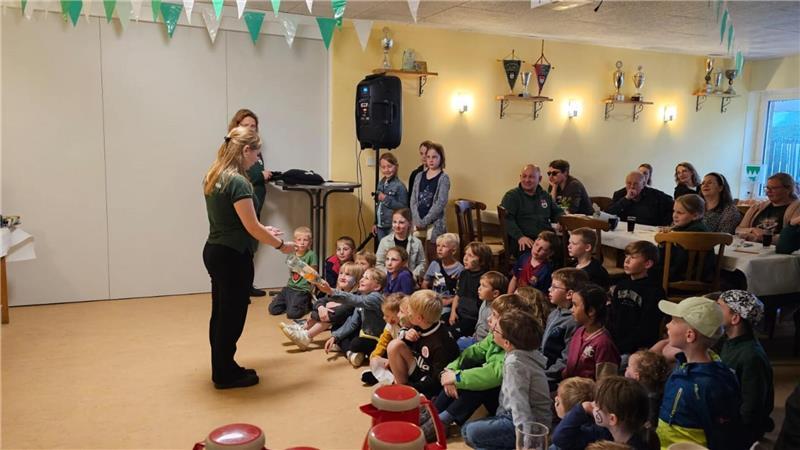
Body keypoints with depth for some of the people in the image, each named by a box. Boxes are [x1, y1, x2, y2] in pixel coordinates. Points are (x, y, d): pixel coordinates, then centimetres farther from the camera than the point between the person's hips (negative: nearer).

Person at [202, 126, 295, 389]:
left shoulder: (214, 176, 7)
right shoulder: (238, 182, -21)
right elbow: (251, 227, -18)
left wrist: (262, 231, 16)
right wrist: (280, 245, -5)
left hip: (214, 251, 9)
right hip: (232, 257, -9)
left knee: (221, 312, 17)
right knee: (231, 315, 4)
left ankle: (222, 368, 30)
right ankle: (225, 375, 17)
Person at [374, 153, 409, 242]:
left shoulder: (399, 186, -12)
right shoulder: (381, 183, 9)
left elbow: (404, 207, -15)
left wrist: (386, 199, -19)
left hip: (393, 227, -6)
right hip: (380, 226, 7)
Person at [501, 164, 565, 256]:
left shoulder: (545, 195, 25)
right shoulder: (511, 196, 6)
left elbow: (557, 212, 35)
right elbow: (507, 219, -7)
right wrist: (520, 237, -23)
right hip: (523, 241, -5)